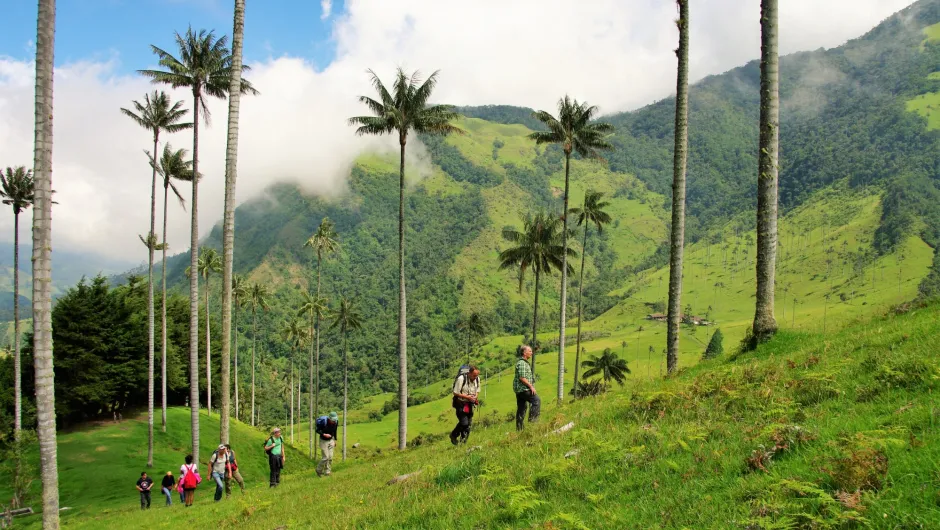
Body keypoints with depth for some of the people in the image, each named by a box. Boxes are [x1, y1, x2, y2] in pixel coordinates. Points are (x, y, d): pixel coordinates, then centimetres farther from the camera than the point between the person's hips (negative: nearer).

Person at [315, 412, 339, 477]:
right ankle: (319, 470, 14)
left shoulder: (336, 422, -13)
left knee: (330, 457, 2)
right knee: (325, 457, -7)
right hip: (323, 441, -5)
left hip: (331, 440, 5)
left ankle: (327, 472, 15)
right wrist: (324, 434, -30)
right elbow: (317, 430, -15)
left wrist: (335, 440, 12)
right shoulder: (323, 422, -28)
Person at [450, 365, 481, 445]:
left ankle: (463, 441, 21)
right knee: (464, 422, -15)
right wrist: (467, 397, -22)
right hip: (460, 404, -6)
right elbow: (455, 393, -18)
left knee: (469, 423, 7)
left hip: (470, 404, 6)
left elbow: (478, 390, 16)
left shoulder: (477, 379, -1)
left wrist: (475, 396, -6)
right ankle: (453, 435, 9)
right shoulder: (461, 379, -21)